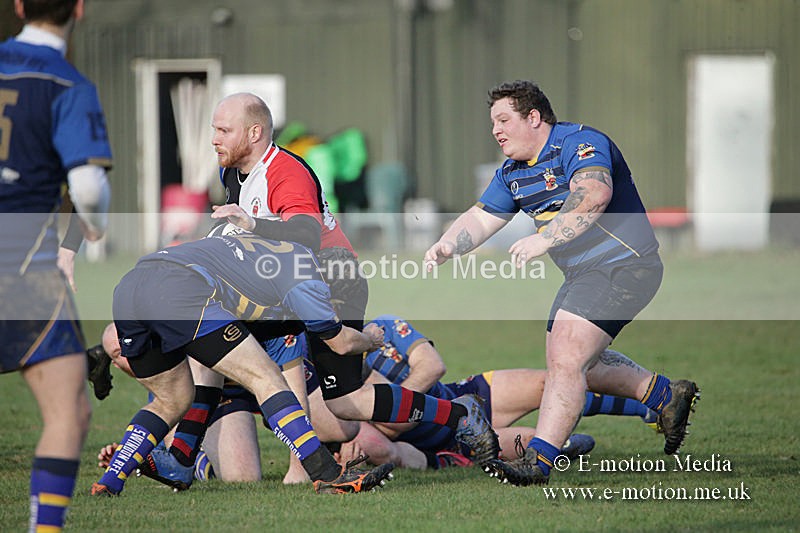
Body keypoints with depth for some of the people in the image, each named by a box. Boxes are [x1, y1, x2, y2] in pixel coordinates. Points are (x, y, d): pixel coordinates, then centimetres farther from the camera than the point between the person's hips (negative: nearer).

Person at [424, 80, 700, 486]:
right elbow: (481, 218, 10)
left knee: (565, 358, -19)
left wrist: (544, 240, -44)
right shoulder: (512, 171, 10)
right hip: (582, 275, 10)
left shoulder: (580, 143, -19)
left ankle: (539, 460, -21)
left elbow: (594, 195, -37)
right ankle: (666, 395, 33)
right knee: (576, 364, 17)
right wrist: (448, 246, -12)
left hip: (623, 266, -10)